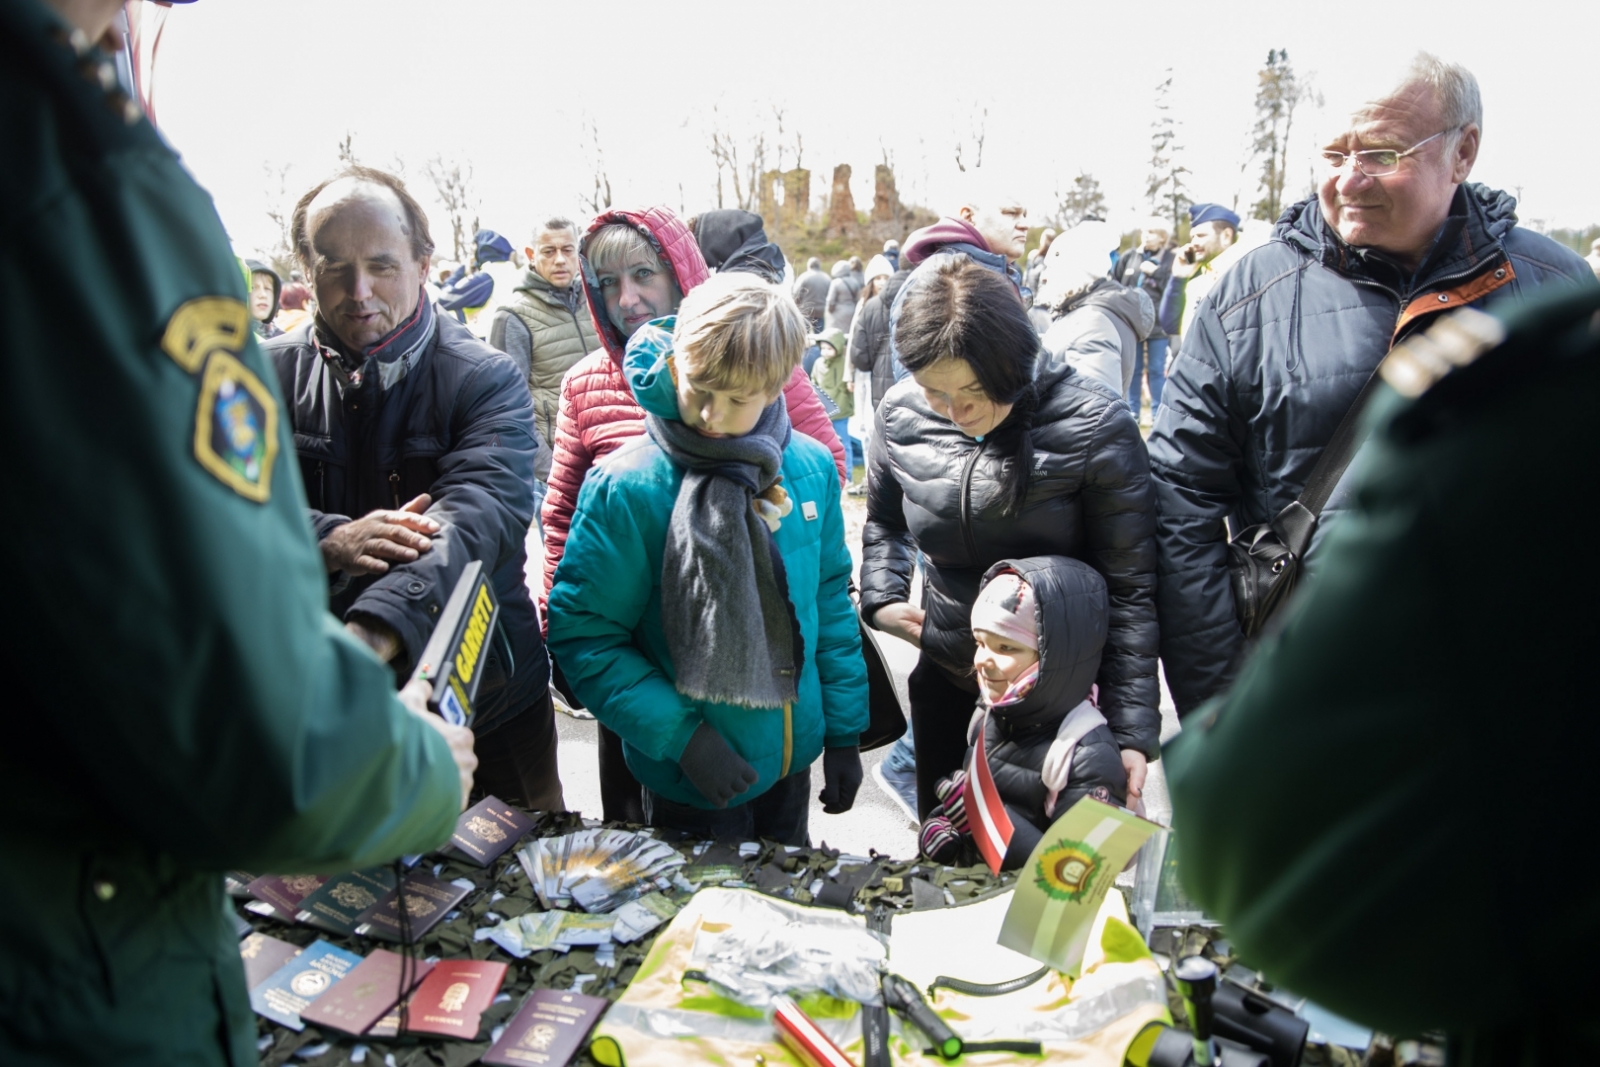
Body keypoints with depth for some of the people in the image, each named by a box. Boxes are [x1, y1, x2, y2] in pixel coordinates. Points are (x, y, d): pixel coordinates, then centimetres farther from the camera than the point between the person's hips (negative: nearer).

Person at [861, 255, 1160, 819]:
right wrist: (881, 598, -1)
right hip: (947, 686, 4)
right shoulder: (902, 414, -7)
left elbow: (1130, 587, -14)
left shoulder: (1093, 424, -18)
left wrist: (1131, 728, -15)